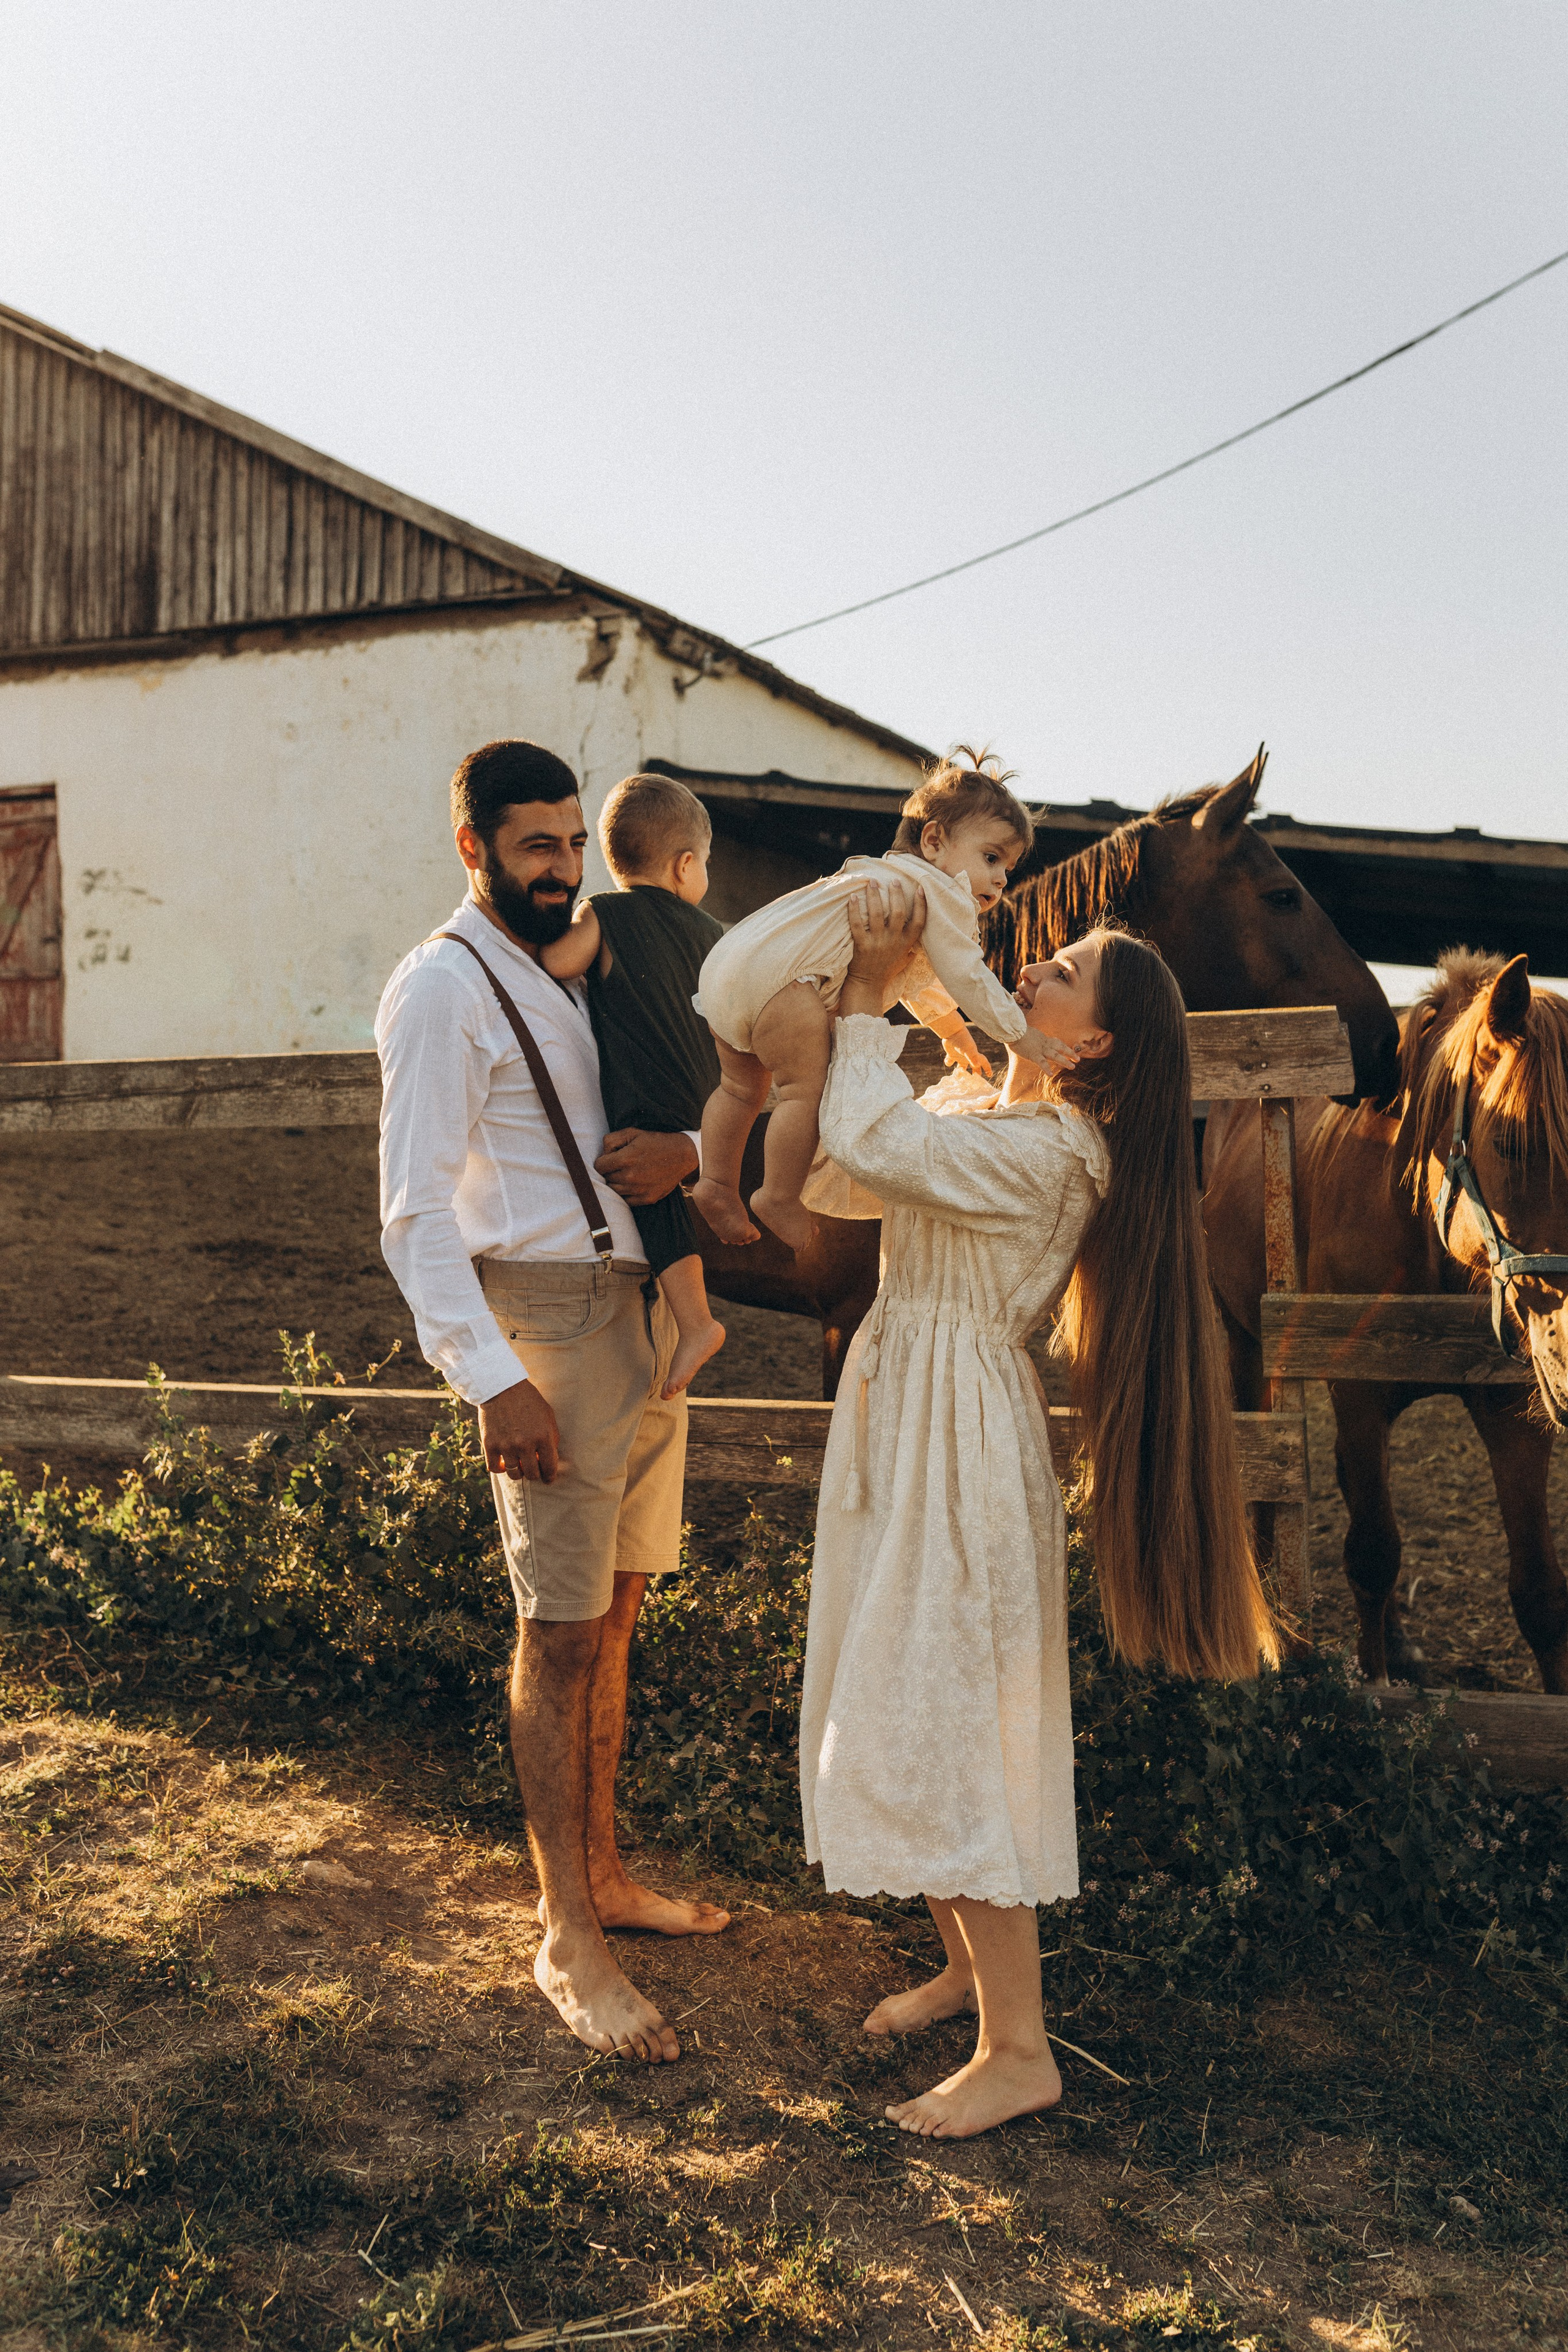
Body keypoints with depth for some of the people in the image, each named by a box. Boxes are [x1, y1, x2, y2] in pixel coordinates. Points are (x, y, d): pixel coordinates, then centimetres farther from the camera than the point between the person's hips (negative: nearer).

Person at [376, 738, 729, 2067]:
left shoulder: (572, 978, 19)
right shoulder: (444, 987, -7)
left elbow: (677, 1102, 20)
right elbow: (417, 1212, -14)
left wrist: (684, 1150, -5)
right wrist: (494, 1380, -21)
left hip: (642, 1317, 8)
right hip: (548, 1323, -8)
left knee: (615, 1614, 14)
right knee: (561, 1633, -3)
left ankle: (604, 1877, 28)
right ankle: (569, 1944, 9)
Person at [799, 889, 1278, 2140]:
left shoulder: (1048, 1151, -20)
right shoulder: (987, 1108, 9)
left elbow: (872, 1142, -29)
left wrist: (869, 998, -17)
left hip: (960, 1430, -10)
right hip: (909, 1408, 10)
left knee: (937, 1727, -5)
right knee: (904, 1712, 17)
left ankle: (1019, 2047, 7)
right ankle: (971, 1962, 33)